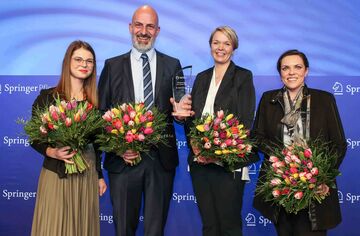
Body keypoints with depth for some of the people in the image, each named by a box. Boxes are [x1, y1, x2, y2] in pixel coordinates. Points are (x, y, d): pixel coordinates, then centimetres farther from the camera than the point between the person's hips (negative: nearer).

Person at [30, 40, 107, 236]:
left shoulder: (94, 100, 7)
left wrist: (100, 175, 16)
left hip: (88, 174, 3)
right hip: (56, 173, -3)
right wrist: (51, 152, -21)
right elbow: (34, 138, -1)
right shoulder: (47, 97, -3)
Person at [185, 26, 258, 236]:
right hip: (199, 161, 5)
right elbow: (190, 117, 13)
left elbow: (246, 121, -8)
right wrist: (194, 144, -6)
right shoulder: (202, 77, 16)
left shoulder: (243, 76, 0)